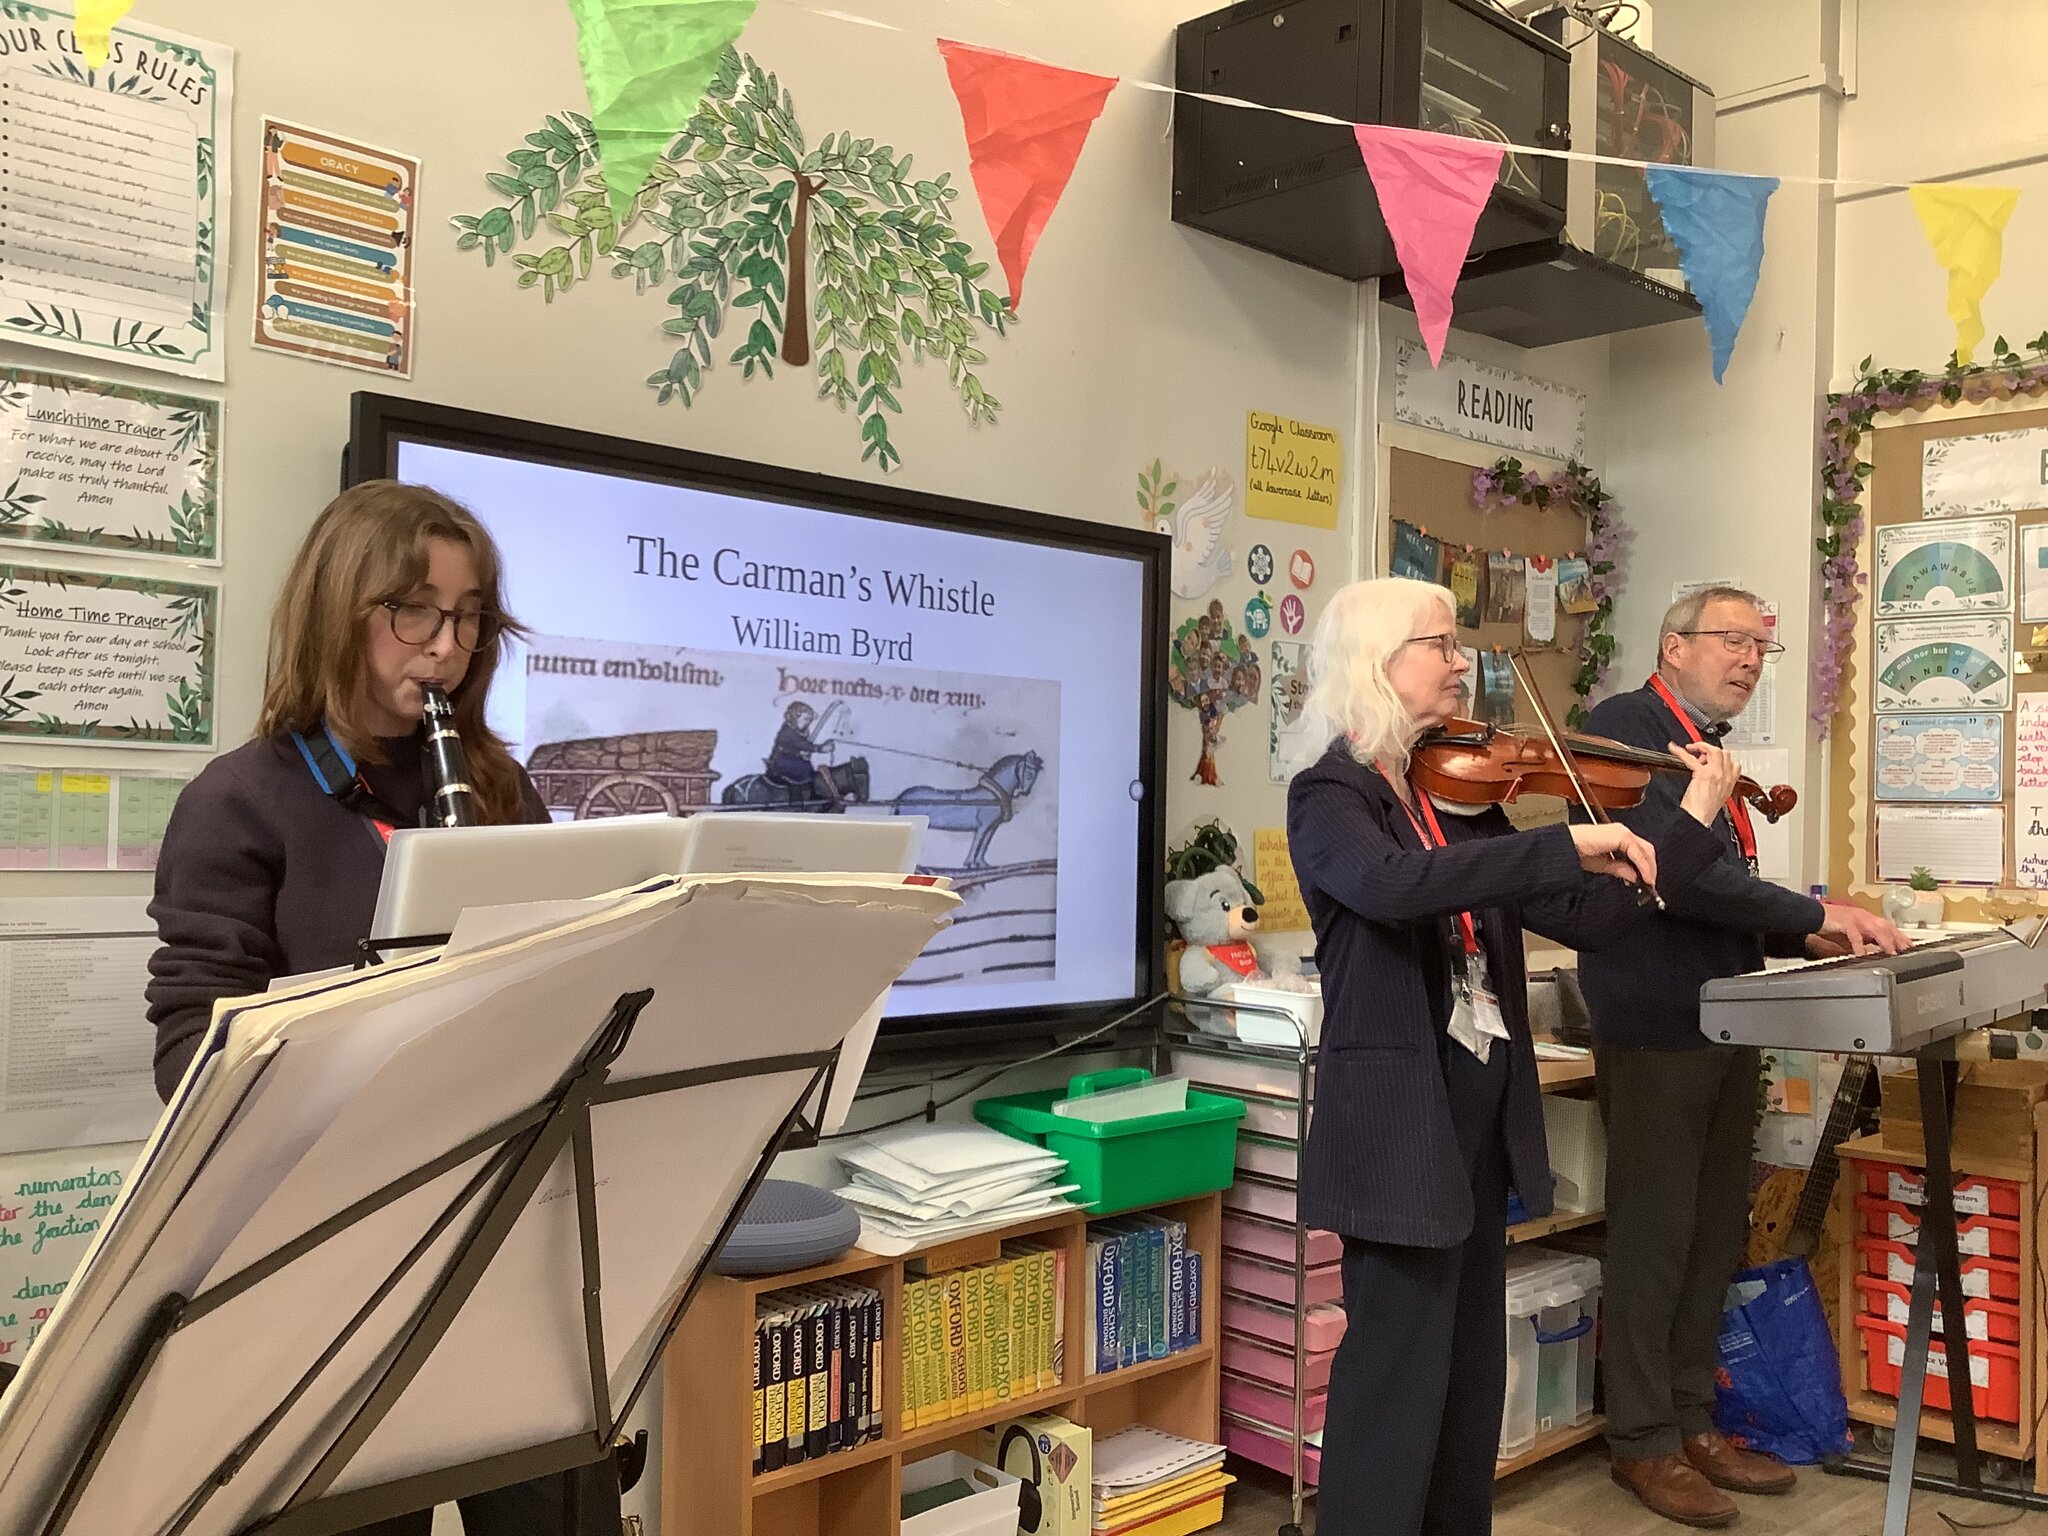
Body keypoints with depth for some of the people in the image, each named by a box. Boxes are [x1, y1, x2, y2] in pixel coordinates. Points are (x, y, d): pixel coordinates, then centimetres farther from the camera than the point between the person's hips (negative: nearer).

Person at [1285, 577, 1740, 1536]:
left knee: (1471, 1366, 16)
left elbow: (1586, 918, 8)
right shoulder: (1330, 794, -10)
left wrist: (1694, 824, 2)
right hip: (1398, 1115, -7)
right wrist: (1566, 843, -33)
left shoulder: (1462, 794, 10)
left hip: (1482, 1110, 8)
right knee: (1399, 1365, -2)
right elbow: (1395, 885, -33)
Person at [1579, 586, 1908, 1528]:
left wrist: (1806, 940, 6)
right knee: (1653, 1236, 0)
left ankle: (1692, 1421, 25)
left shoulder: (1708, 753, 18)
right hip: (1656, 1028, -9)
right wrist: (1813, 911, -21)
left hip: (1722, 1027, 9)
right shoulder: (1624, 727, -10)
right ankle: (1642, 1441, 12)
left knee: (1715, 1235, 13)